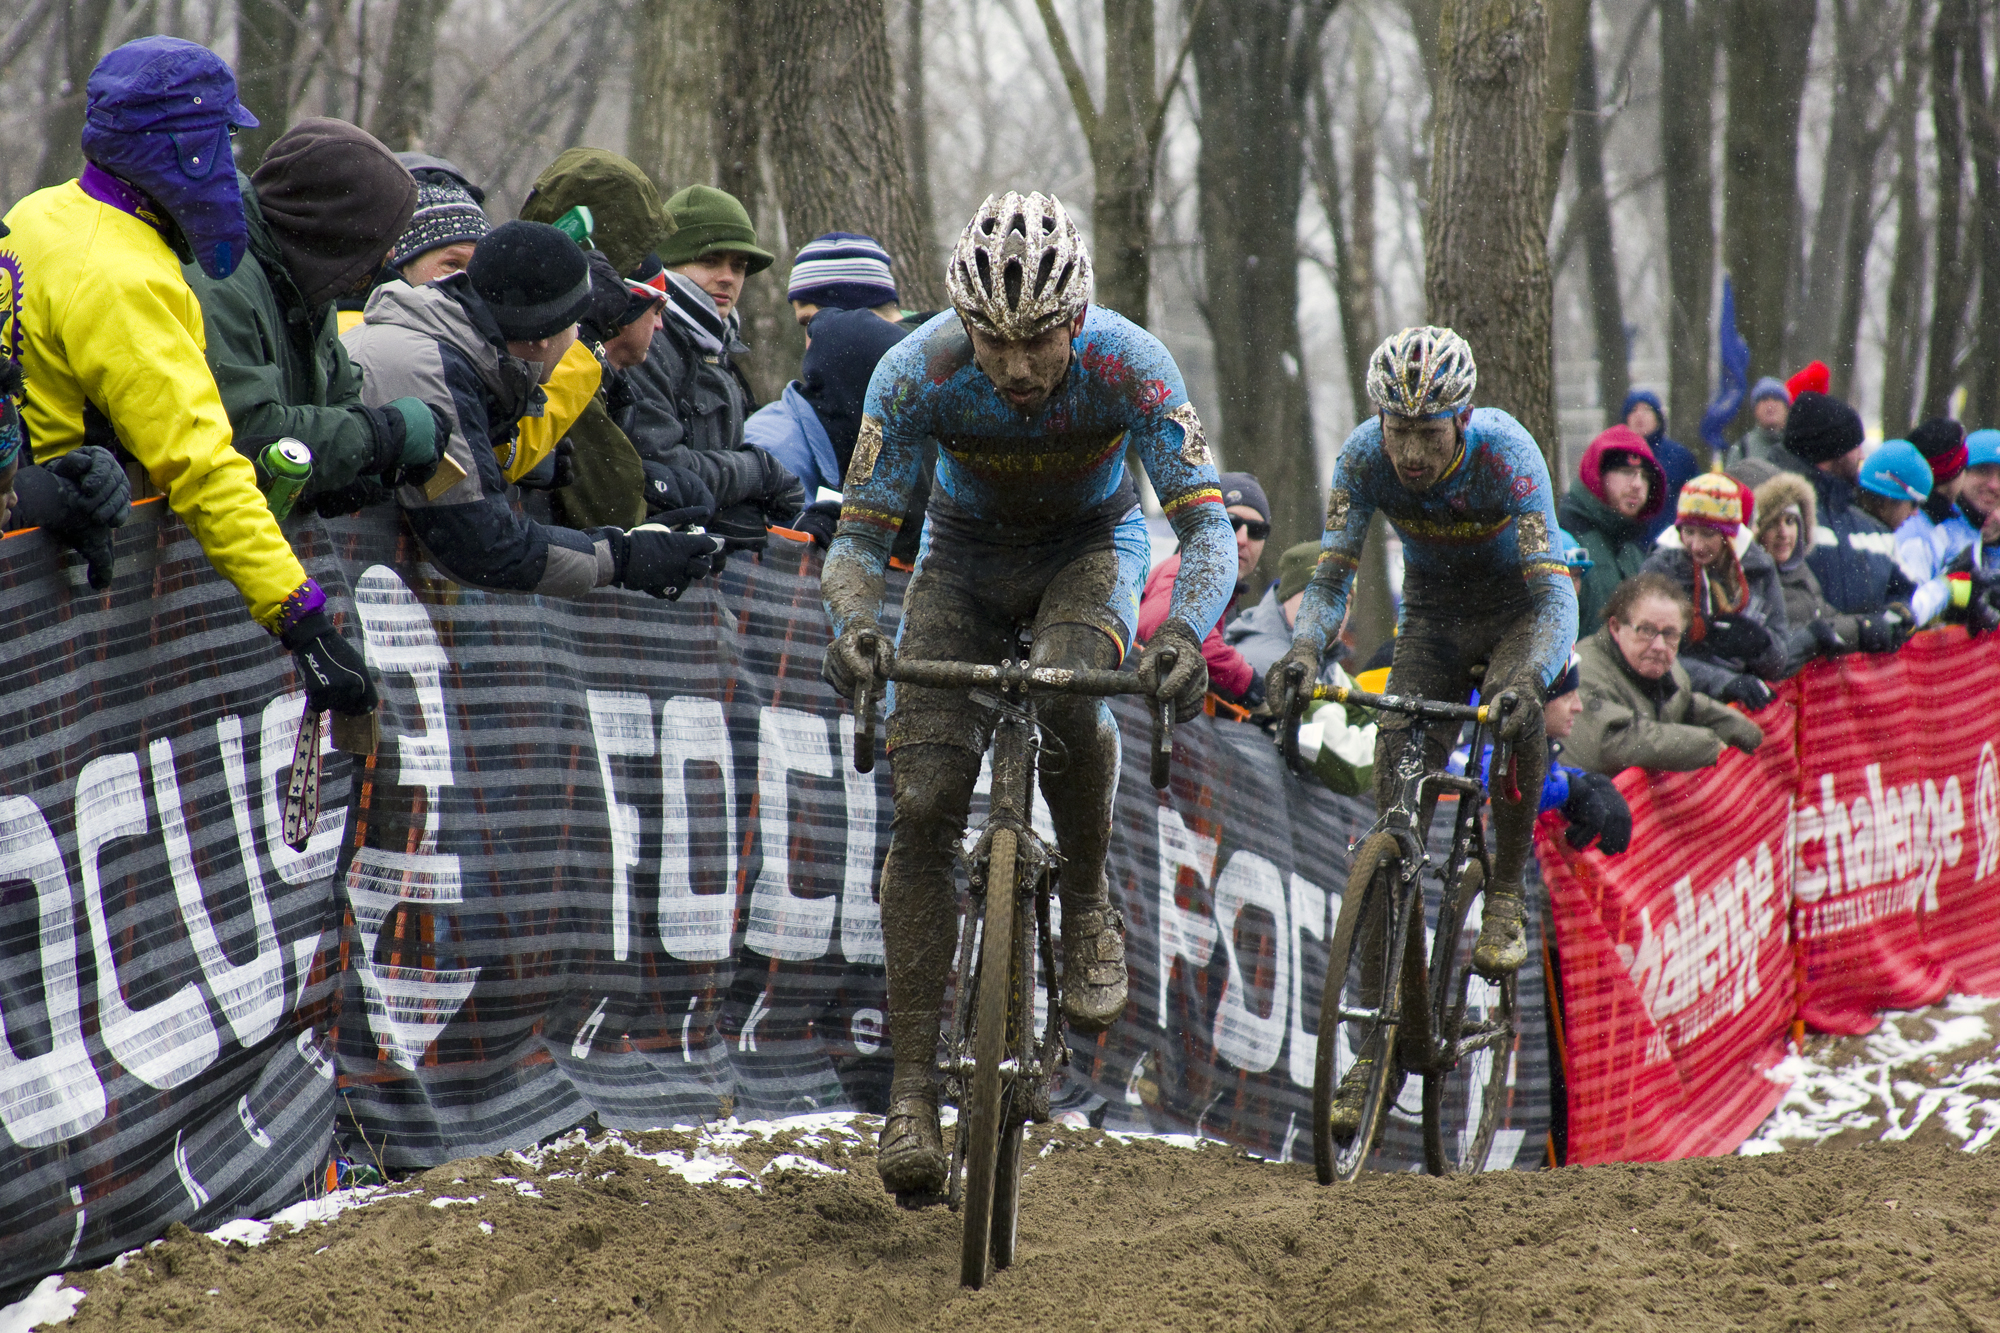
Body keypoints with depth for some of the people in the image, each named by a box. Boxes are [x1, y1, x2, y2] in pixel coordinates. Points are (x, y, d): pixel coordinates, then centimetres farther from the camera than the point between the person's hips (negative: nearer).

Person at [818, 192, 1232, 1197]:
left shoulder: (1130, 367, -31)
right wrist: (853, 624, -46)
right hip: (967, 552, 1)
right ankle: (911, 1089, -10)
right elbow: (859, 534, -24)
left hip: (1090, 545, -1)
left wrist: (1186, 632, -52)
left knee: (1069, 689, -36)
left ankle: (1088, 907, -10)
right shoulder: (918, 372, -29)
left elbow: (1208, 522, -32)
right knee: (924, 805, -14)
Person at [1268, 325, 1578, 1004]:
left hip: (1516, 605, -3)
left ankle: (1505, 896, -14)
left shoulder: (1504, 452, -33)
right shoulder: (1363, 457, -24)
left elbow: (1554, 588, -40)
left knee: (1515, 718, -32)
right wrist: (1304, 650, -45)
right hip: (1432, 611, 3)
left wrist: (1530, 678, -58)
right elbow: (1330, 577, -22)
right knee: (1399, 745, -17)